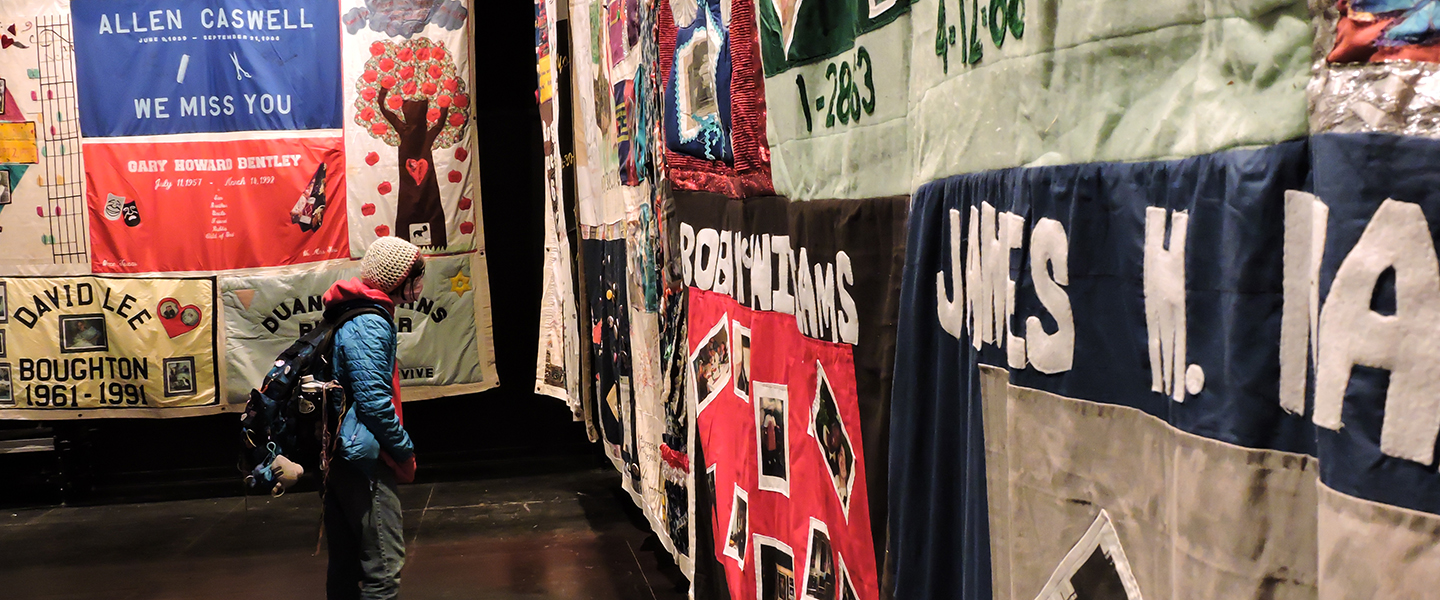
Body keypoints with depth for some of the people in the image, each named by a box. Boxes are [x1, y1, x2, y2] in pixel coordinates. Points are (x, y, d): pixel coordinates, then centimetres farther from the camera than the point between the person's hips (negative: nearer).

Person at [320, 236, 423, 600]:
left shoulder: (348, 316, 16)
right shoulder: (370, 324, -16)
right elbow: (374, 400, -23)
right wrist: (405, 451, -11)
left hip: (338, 456, 11)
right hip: (363, 459, -11)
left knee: (346, 560, 16)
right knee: (385, 561, -8)